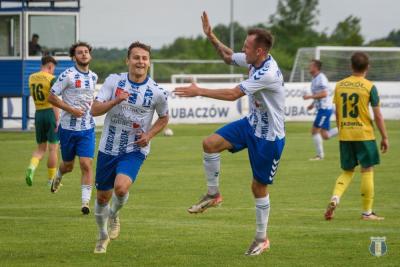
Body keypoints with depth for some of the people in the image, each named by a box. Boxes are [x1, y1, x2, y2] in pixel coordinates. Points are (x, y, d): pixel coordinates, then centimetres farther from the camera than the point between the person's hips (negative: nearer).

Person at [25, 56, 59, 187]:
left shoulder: (32, 78, 7)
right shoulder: (51, 79, -11)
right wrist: (58, 120, -16)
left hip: (38, 113, 5)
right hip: (50, 112, -5)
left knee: (41, 148, 14)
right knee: (53, 148, 4)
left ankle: (31, 167, -14)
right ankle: (51, 180, 8)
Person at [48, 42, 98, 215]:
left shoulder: (93, 77, 7)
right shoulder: (68, 75, -11)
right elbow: (51, 97, -10)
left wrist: (91, 105, 7)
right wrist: (71, 109, -17)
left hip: (87, 128, 3)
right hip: (68, 127, -3)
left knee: (86, 164, -10)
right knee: (68, 165, 11)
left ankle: (86, 202, -7)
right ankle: (58, 175, 47)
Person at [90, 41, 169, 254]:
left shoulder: (156, 92, -8)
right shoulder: (114, 81, -7)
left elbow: (164, 118, 10)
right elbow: (95, 110, -13)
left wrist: (149, 135, -7)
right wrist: (116, 100, -30)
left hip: (135, 150, -2)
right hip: (108, 148, 2)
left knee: (121, 187, -27)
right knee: (102, 197, 10)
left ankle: (114, 214, 9)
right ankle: (102, 236, 38)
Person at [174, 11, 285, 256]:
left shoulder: (267, 73, -32)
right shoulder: (254, 60, -5)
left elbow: (233, 94, -32)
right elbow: (228, 57, 16)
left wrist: (198, 91, -27)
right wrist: (211, 36, 1)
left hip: (269, 136, -8)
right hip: (252, 123, 8)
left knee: (259, 187, 2)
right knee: (210, 144, -10)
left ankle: (262, 239, 18)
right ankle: (213, 194, 8)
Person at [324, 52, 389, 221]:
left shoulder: (339, 85, 4)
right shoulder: (369, 87, -8)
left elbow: (337, 113, 11)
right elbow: (377, 115, -7)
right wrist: (384, 137, 0)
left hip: (345, 135, 4)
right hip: (364, 134, -4)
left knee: (347, 171, 15)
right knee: (367, 171, 5)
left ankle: (335, 198, -10)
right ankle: (367, 212, 6)